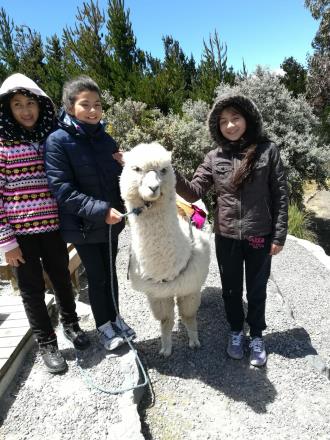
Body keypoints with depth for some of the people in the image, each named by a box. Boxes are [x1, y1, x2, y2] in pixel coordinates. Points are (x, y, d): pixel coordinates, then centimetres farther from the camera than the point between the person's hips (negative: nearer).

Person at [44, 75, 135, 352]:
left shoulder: (105, 138, 3)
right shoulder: (58, 141, -12)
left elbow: (118, 177, 12)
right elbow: (62, 190, -18)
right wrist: (100, 210, -25)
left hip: (111, 222, 5)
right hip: (83, 225, -4)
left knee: (111, 272, 18)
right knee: (97, 277, 9)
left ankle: (115, 317, 39)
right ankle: (104, 325, 32)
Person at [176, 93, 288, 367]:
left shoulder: (267, 150, -7)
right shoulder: (215, 157, -2)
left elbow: (280, 195, -5)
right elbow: (194, 192, -4)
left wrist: (279, 235, -6)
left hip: (260, 236, -1)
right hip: (226, 237, 2)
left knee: (256, 290, 16)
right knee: (231, 289, 18)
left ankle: (257, 336, 41)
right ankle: (236, 331, 43)